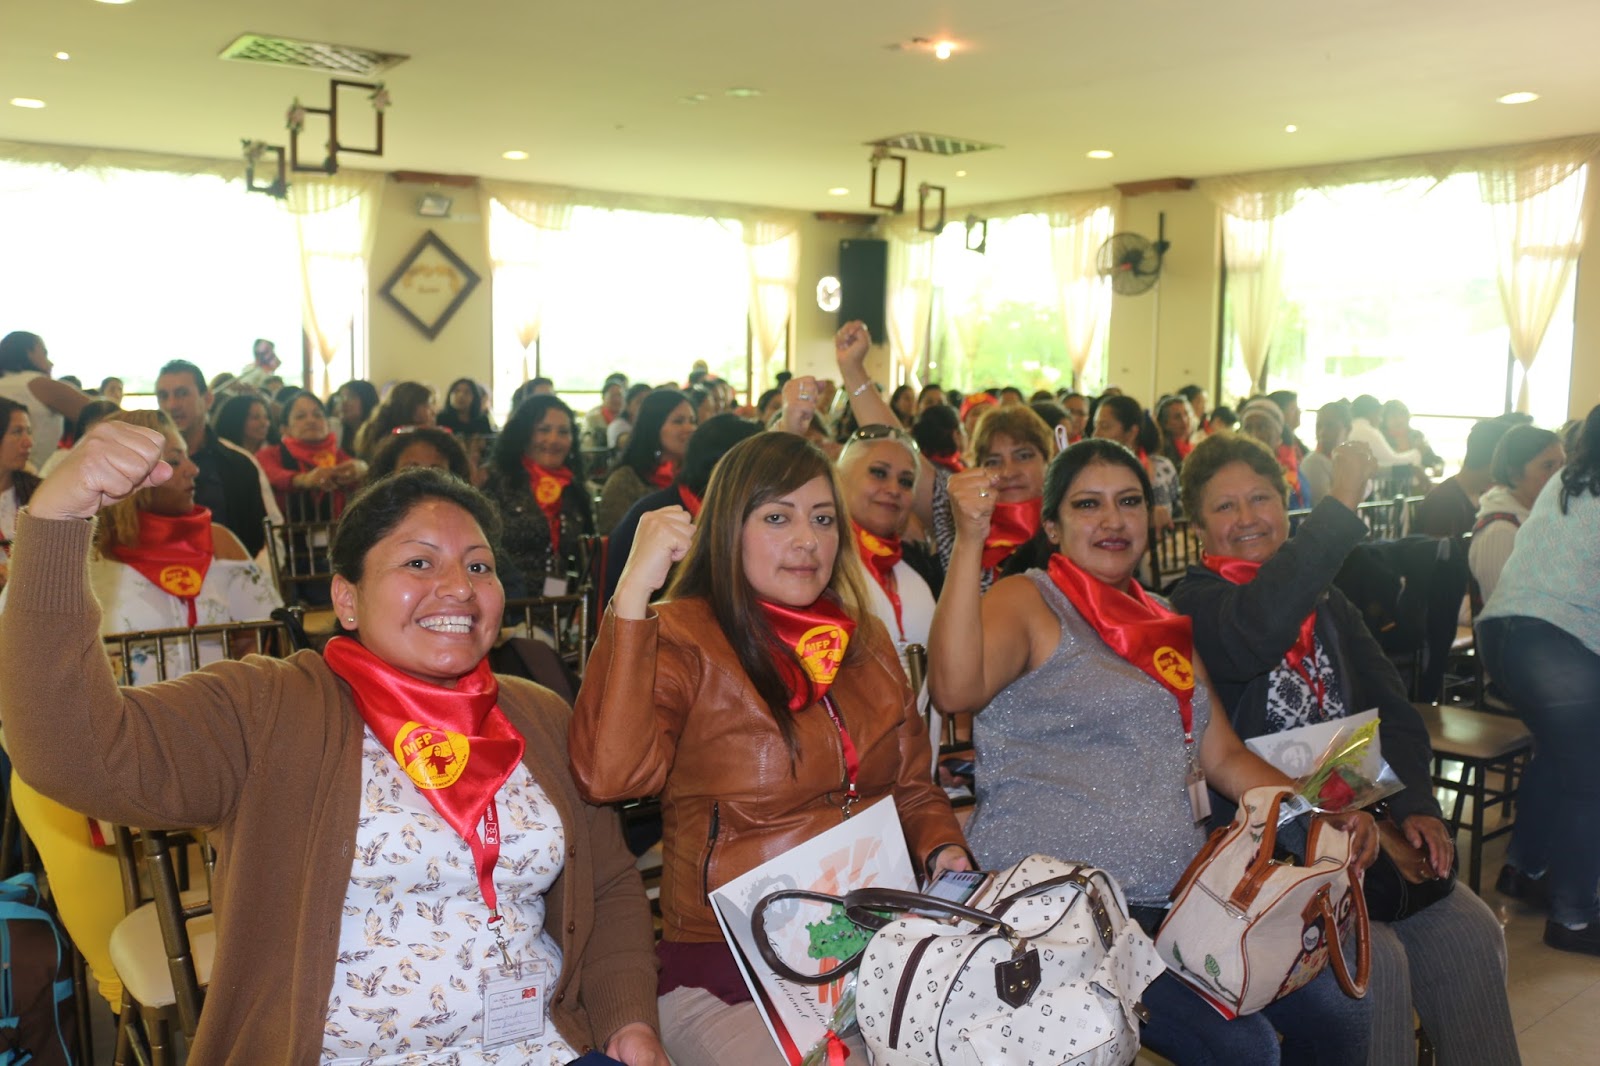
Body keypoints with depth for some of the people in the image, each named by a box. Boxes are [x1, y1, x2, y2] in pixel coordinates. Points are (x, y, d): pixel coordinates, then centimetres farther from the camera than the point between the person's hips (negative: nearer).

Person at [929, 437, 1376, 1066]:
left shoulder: (1165, 627, 17)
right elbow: (956, 689, -25)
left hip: (1177, 893, 7)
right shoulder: (1027, 601, -5)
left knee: (1339, 1015, 2)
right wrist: (969, 542, -29)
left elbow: (1223, 757, 18)